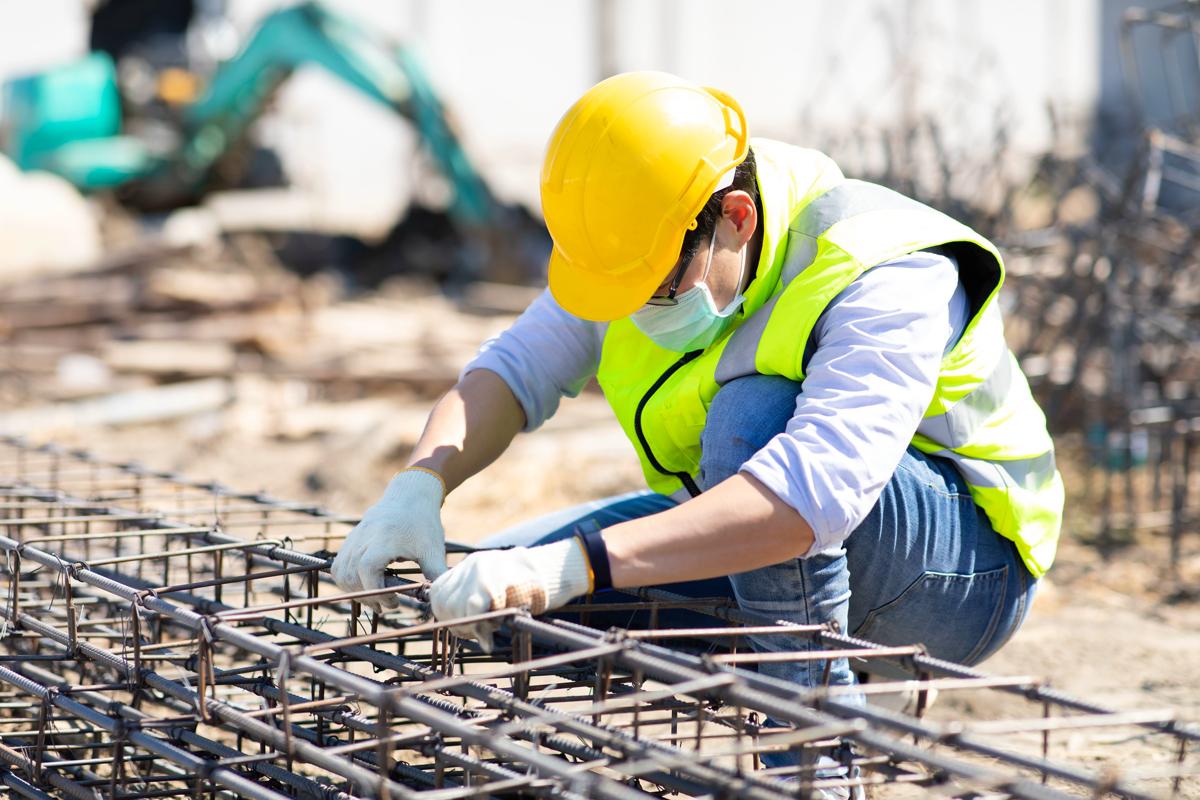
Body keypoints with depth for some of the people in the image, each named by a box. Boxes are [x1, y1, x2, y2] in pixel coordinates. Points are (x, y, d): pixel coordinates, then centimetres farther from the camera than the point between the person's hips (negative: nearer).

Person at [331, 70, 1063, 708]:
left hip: (970, 567, -7)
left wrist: (577, 565, -53)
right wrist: (418, 485, -30)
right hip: (763, 544, 8)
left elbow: (816, 490, -46)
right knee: (505, 591, -5)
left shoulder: (884, 278, -31)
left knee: (752, 416, -36)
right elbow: (517, 366, -8)